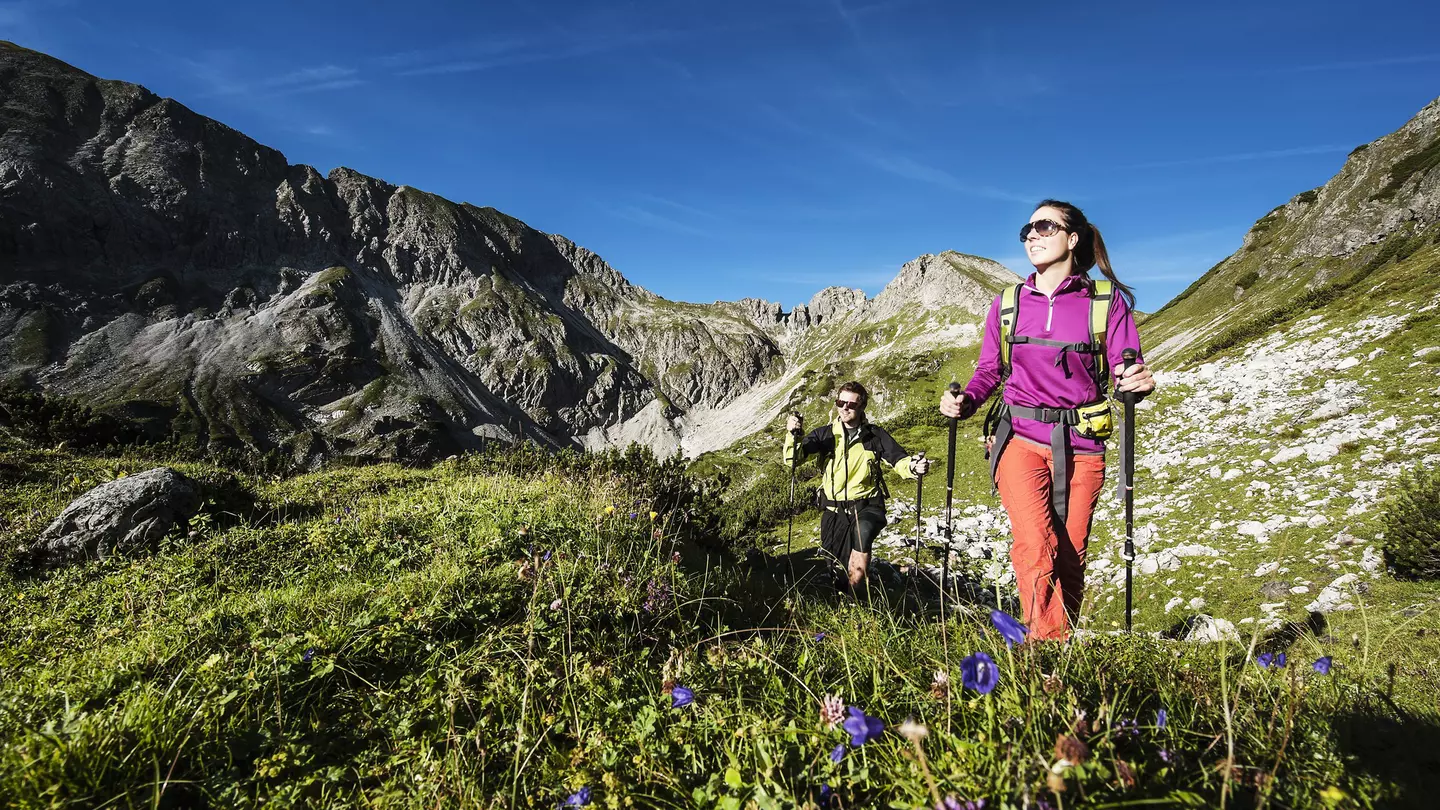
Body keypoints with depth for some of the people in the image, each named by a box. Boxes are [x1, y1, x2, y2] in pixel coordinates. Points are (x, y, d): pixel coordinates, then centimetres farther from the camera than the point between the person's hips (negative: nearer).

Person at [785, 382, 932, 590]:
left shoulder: (875, 435, -2)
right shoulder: (824, 435, -1)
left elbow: (899, 459, -2)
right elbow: (793, 459, -7)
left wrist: (913, 466, -25)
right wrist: (792, 435, -27)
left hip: (866, 505, -2)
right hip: (834, 510, 2)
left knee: (862, 532, -34)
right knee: (839, 566, 8)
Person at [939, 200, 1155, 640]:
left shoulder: (1107, 301, 3)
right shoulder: (1008, 303, 8)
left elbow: (1125, 370, 0)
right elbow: (989, 370, 11)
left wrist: (1137, 381, -24)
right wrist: (965, 401, -8)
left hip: (1080, 447, 0)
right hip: (1020, 439, 0)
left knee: (1069, 561, 6)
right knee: (1035, 547, -20)